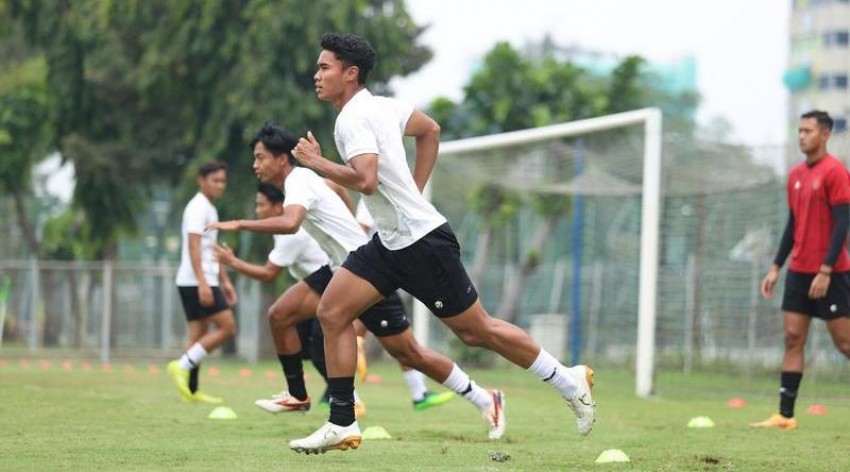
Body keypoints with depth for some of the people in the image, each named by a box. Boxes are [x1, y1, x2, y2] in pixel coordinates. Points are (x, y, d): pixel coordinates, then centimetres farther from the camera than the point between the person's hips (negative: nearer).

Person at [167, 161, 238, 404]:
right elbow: (193, 246, -19)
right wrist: (203, 283, -26)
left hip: (204, 282, 10)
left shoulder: (210, 209, 20)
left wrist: (225, 281, 26)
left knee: (200, 334, 7)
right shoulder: (198, 207, -11)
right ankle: (183, 365, -14)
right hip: (196, 282, -10)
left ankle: (191, 390, 6)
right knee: (227, 327, -12)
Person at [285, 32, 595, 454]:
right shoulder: (379, 105, 10)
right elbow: (430, 130, 25)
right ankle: (341, 424, -1)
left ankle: (568, 382, 17)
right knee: (331, 312, -1)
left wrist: (316, 163, -20)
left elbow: (366, 180, -33)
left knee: (476, 330, 2)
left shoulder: (353, 119, -19)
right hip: (391, 241, 10)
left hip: (422, 241, -10)